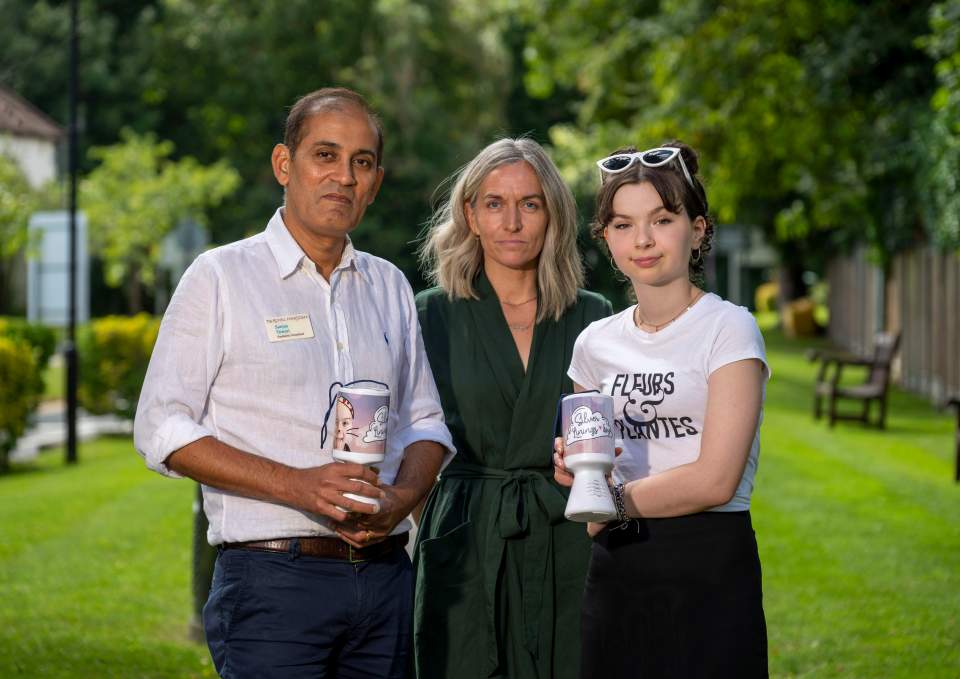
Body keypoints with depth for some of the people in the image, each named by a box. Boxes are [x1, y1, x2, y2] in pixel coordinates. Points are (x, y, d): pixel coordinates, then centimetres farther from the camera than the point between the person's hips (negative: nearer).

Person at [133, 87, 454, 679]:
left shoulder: (390, 287, 15)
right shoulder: (221, 278, 0)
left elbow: (426, 424, 19)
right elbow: (163, 431, -6)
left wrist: (401, 497, -4)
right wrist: (298, 486, -16)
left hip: (385, 577, 5)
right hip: (274, 579, -4)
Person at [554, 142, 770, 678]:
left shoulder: (728, 329, -6)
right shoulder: (597, 342, 10)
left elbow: (715, 480, -16)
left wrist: (614, 500, -6)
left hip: (709, 571, -5)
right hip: (614, 574, 5)